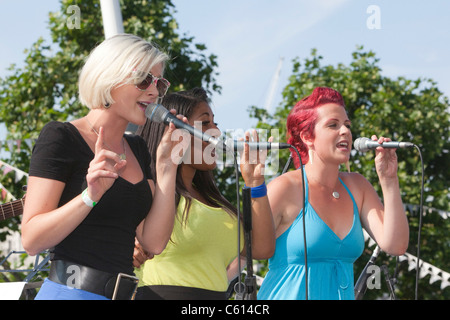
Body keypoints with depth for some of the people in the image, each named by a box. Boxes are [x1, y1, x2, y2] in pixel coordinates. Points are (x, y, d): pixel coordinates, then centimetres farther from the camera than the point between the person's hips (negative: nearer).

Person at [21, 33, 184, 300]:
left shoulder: (137, 149, 14)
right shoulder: (61, 137, -6)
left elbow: (154, 242, 4)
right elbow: (31, 240, -13)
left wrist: (166, 166, -1)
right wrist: (91, 196, -24)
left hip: (124, 293, 7)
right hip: (71, 291, -6)